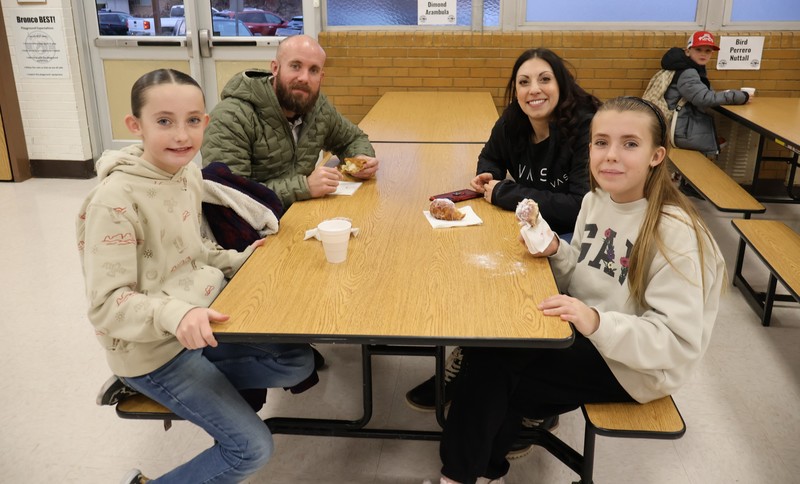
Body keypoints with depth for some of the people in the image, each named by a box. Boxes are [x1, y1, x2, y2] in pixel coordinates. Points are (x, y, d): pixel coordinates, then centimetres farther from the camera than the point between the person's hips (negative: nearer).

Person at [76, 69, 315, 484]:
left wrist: (237, 262, 1)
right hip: (152, 349, -7)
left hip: (203, 321, 8)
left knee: (299, 362, 7)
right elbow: (106, 305, -24)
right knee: (252, 448, -9)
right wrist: (174, 314, -40)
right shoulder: (114, 201, -25)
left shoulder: (189, 173, 0)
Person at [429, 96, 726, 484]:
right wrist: (555, 251, -13)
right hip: (585, 334, 7)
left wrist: (598, 323, -39)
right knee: (487, 343, -11)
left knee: (496, 368, -15)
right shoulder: (596, 200, -1)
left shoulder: (675, 233, -23)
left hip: (634, 364, -7)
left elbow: (678, 343, -24)